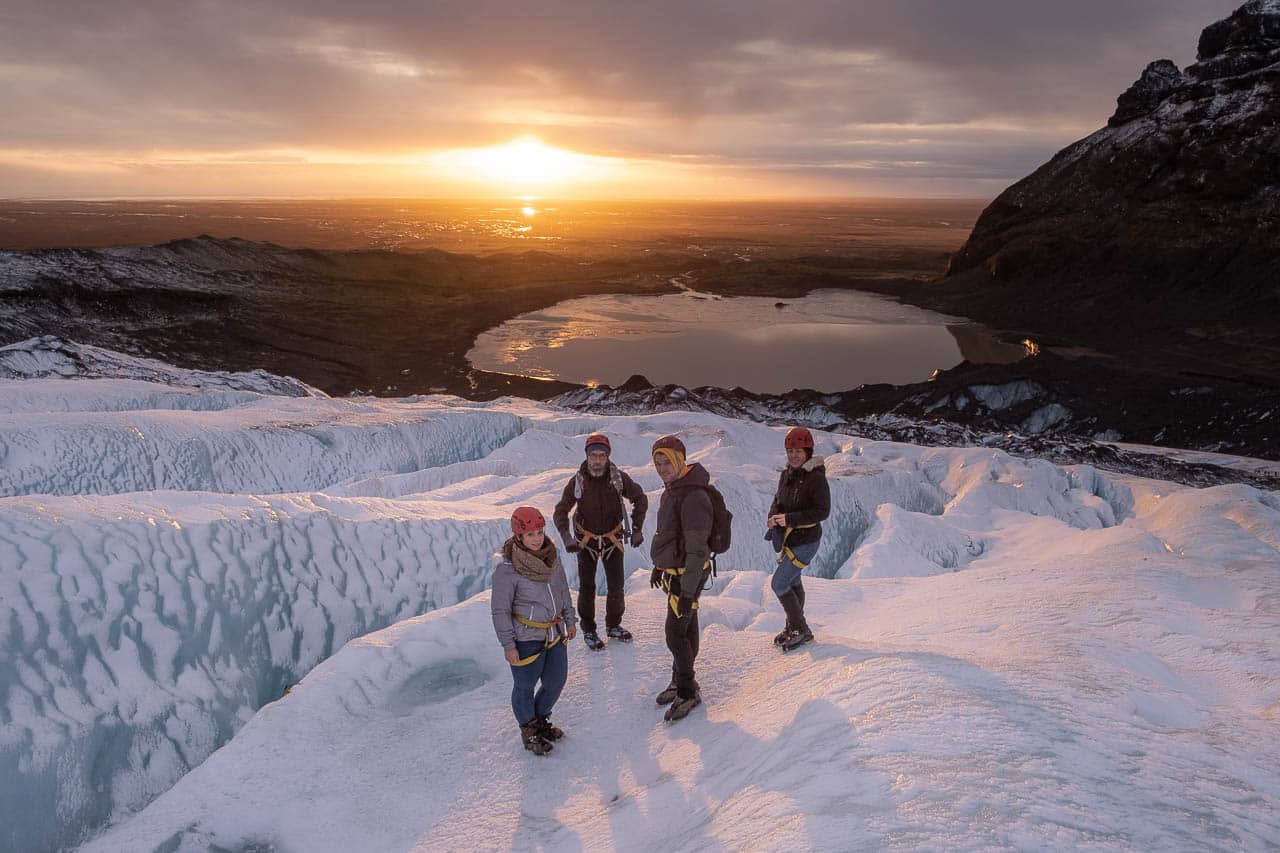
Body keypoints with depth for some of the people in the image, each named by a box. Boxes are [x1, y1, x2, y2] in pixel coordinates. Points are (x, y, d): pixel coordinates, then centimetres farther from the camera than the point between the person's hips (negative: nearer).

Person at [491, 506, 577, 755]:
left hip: (555, 634, 6)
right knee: (525, 687, 13)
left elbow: (563, 590, 11)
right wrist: (508, 645, -13)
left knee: (556, 682, 19)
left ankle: (541, 719, 44)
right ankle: (529, 729, 37)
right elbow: (501, 611, -15)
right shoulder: (507, 570, -22)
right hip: (526, 639, -6)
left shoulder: (551, 556, -4)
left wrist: (569, 620, 15)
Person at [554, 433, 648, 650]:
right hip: (586, 540, -1)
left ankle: (613, 625, 29)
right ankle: (588, 630, 22)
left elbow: (640, 499, 1)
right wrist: (567, 538, -22)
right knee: (587, 587, 6)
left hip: (613, 539, 1)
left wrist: (637, 529, -3)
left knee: (616, 586, 8)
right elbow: (560, 512, -8)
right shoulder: (577, 481, -17)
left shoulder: (618, 477, -15)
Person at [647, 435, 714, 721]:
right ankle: (680, 682, 31)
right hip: (674, 571, 9)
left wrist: (688, 591, -26)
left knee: (676, 634, -3)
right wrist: (659, 566, 26)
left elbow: (696, 549, -26)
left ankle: (688, 692, 12)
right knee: (687, 628, 19)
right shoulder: (672, 489, 7)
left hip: (687, 575, -9)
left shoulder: (693, 496, -26)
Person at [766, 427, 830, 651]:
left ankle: (802, 630, 5)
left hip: (805, 542, -8)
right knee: (793, 583, 20)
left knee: (778, 584, -8)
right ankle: (793, 627, 36)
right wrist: (773, 516, -5)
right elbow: (779, 499, 17)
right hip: (788, 539, 8)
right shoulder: (786, 474, 4)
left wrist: (789, 518, -25)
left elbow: (822, 511, -21)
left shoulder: (816, 478, -19)